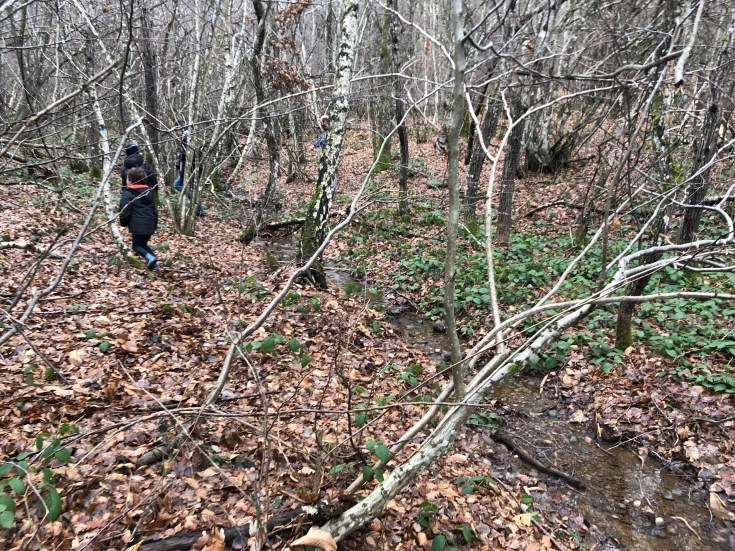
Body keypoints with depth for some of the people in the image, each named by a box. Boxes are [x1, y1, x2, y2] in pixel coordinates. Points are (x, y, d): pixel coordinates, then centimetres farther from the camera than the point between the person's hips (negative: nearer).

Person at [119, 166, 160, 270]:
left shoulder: (128, 193, -8)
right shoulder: (149, 191, 14)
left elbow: (124, 210, -14)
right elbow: (154, 209, 18)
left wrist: (124, 223, 4)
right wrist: (155, 224, 23)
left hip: (138, 225, -7)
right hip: (150, 225, 7)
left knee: (137, 245, 8)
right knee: (143, 244, 22)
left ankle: (150, 258, -19)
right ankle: (154, 262, 6)